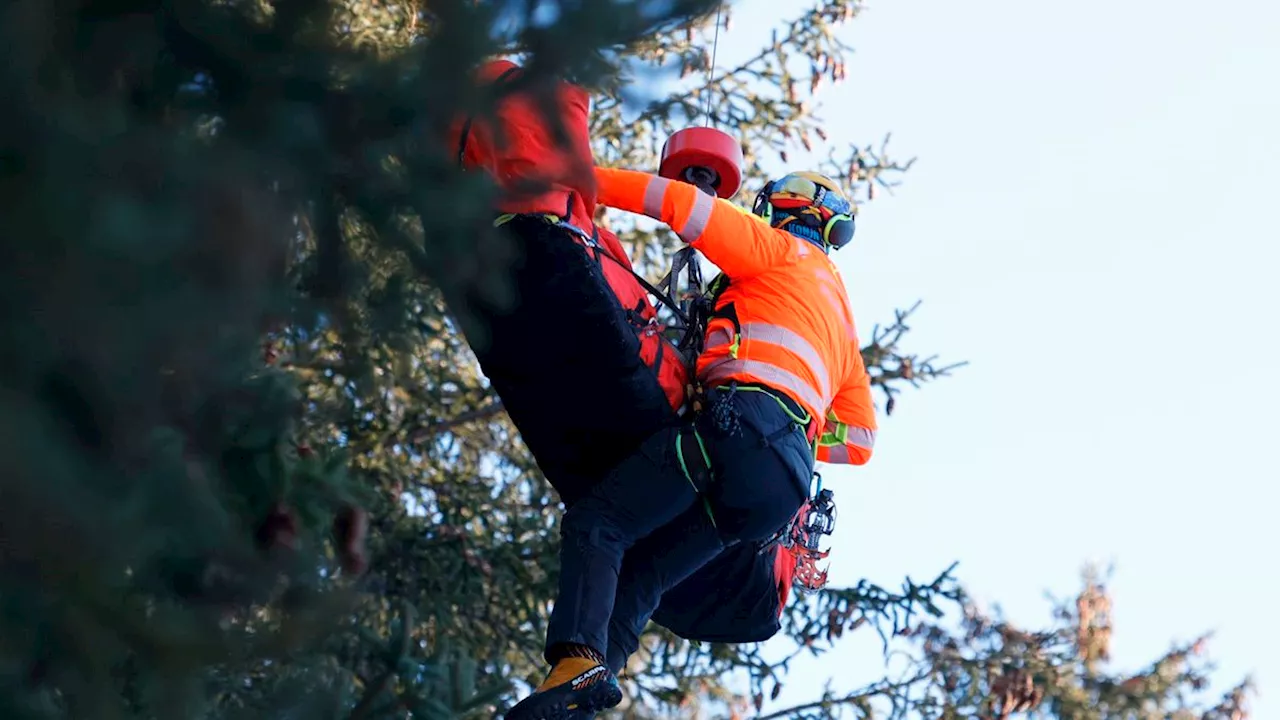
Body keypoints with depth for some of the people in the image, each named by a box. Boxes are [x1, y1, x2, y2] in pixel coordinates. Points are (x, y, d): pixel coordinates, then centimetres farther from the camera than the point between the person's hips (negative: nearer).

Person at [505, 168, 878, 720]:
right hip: (787, 477, 7)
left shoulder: (785, 251, 17)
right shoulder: (844, 327, 38)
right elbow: (861, 440, 34)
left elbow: (685, 205, 7)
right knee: (641, 577, 5)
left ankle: (579, 663, -34)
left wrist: (585, 178, 13)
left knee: (596, 524, -10)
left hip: (744, 416, -7)